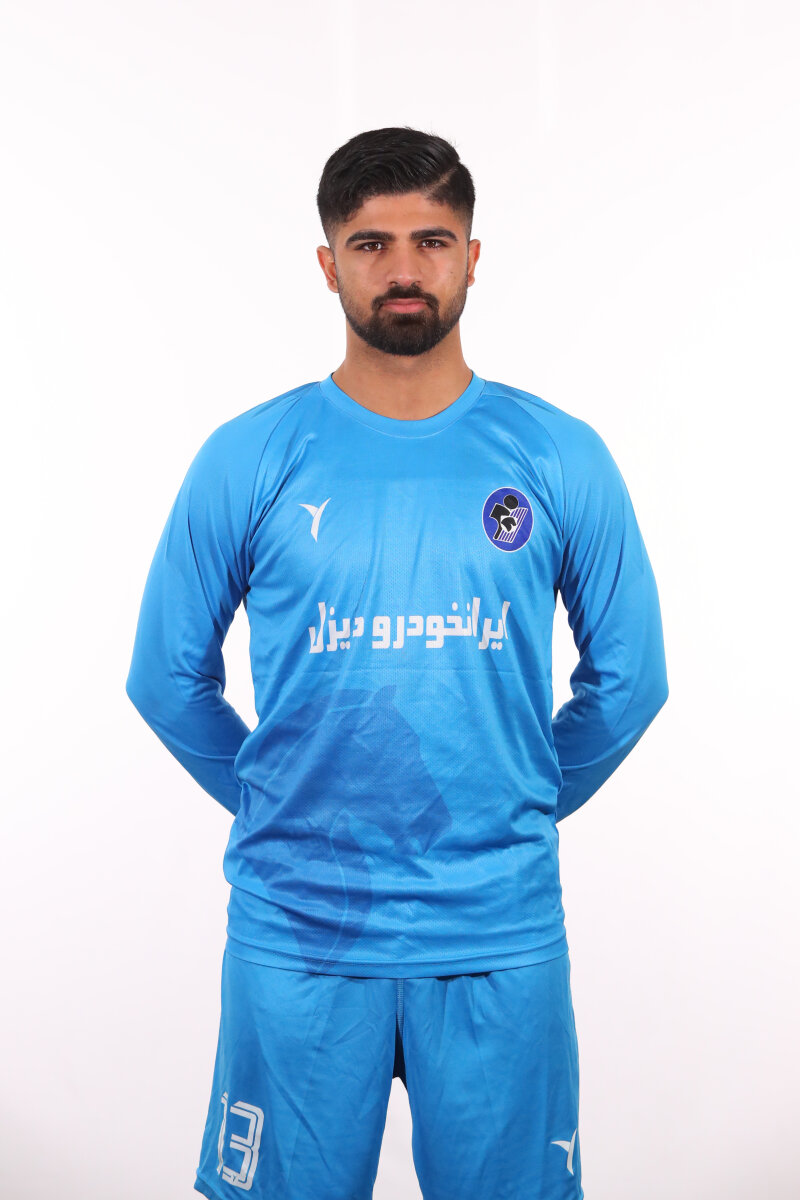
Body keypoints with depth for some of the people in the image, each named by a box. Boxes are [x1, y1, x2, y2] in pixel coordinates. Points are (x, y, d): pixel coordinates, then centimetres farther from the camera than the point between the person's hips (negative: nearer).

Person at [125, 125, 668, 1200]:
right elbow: (170, 679, 6)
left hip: (500, 934, 1)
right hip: (294, 933, 0)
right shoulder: (248, 459, -2)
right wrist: (282, 814, 8)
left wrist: (514, 814, 10)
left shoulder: (561, 457, 0)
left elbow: (628, 679, 8)